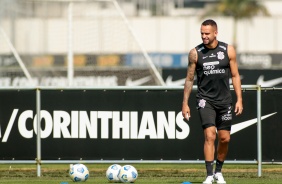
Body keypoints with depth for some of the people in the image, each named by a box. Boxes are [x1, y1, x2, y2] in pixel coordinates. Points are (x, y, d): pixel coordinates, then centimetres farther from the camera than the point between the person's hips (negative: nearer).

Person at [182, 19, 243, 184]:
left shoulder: (228, 50, 0)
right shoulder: (196, 53, -2)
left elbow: (235, 76, 5)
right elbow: (189, 79, 5)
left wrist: (239, 99, -1)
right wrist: (185, 103, 4)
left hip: (224, 100, 2)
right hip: (205, 100, -2)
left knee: (225, 138, 5)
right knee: (210, 135, -15)